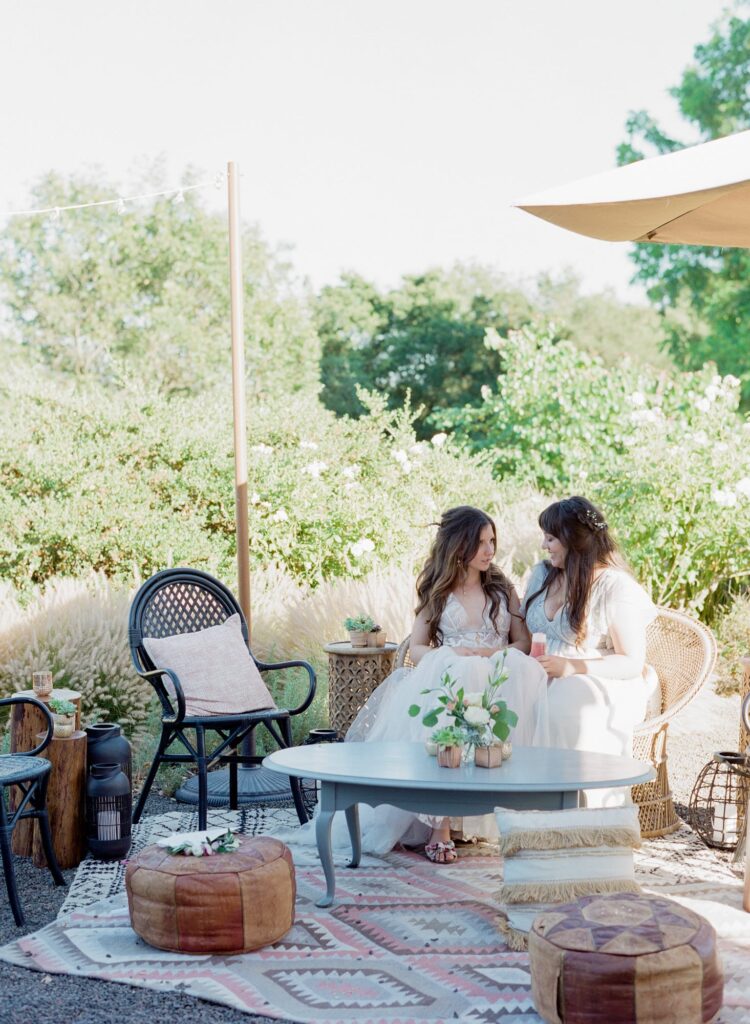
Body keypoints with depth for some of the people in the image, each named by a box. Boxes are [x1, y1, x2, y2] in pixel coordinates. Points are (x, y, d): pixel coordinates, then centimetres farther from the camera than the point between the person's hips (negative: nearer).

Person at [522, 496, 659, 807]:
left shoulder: (616, 587, -7)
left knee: (566, 708, -39)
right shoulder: (542, 574, 14)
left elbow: (632, 663, -8)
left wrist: (571, 667, -19)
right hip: (540, 681, 5)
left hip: (596, 685, -5)